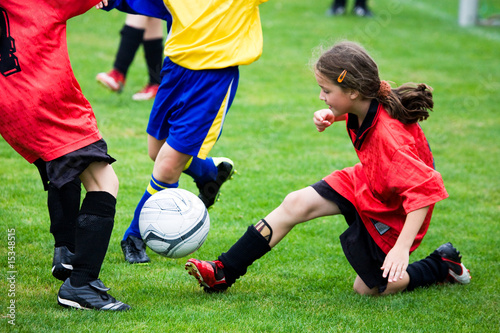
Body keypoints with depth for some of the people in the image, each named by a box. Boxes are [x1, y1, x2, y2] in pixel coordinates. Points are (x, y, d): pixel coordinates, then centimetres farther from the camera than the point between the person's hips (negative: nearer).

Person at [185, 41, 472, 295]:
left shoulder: (390, 137, -39)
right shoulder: (370, 100, -15)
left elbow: (426, 190, -42)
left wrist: (402, 248, -45)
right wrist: (332, 115, -8)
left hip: (391, 213, -8)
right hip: (366, 183, 8)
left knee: (368, 288, 4)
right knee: (296, 204, -6)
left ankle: (444, 266, 23)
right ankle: (223, 273, -1)